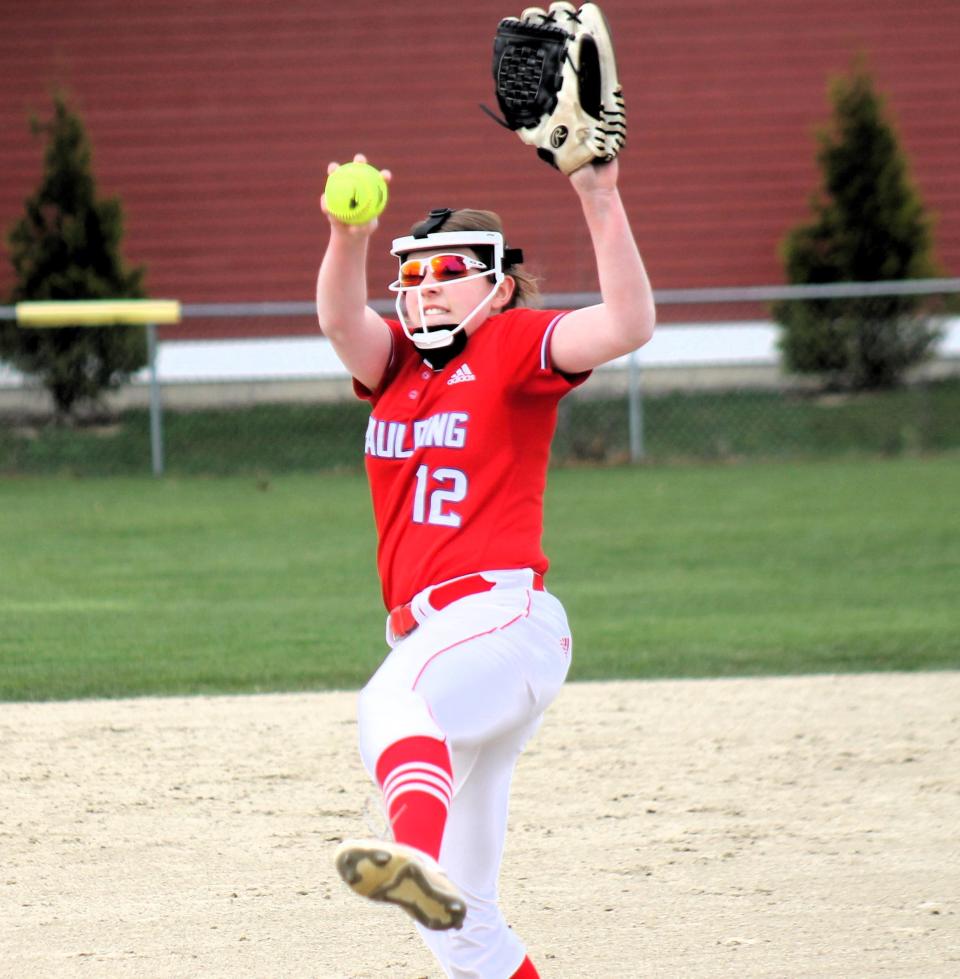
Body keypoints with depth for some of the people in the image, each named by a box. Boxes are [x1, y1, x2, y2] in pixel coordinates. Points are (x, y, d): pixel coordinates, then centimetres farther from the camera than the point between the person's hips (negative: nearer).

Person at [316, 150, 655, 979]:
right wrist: (349, 237, -24)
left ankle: (422, 859, -68)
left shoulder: (516, 345, 4)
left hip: (504, 617, -8)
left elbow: (629, 326, -14)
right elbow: (342, 320, -4)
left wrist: (601, 203, -23)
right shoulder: (396, 360, 19)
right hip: (429, 637, 8)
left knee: (395, 699, -43)